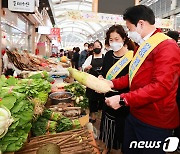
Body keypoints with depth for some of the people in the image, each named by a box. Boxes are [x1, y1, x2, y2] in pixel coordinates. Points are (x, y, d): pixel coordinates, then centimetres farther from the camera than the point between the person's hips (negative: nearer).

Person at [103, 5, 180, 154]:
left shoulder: (167, 46, -19)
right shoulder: (142, 46, 13)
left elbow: (161, 87, -28)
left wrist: (123, 99, -26)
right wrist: (113, 83, 3)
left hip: (154, 123, -9)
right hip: (135, 115, 9)